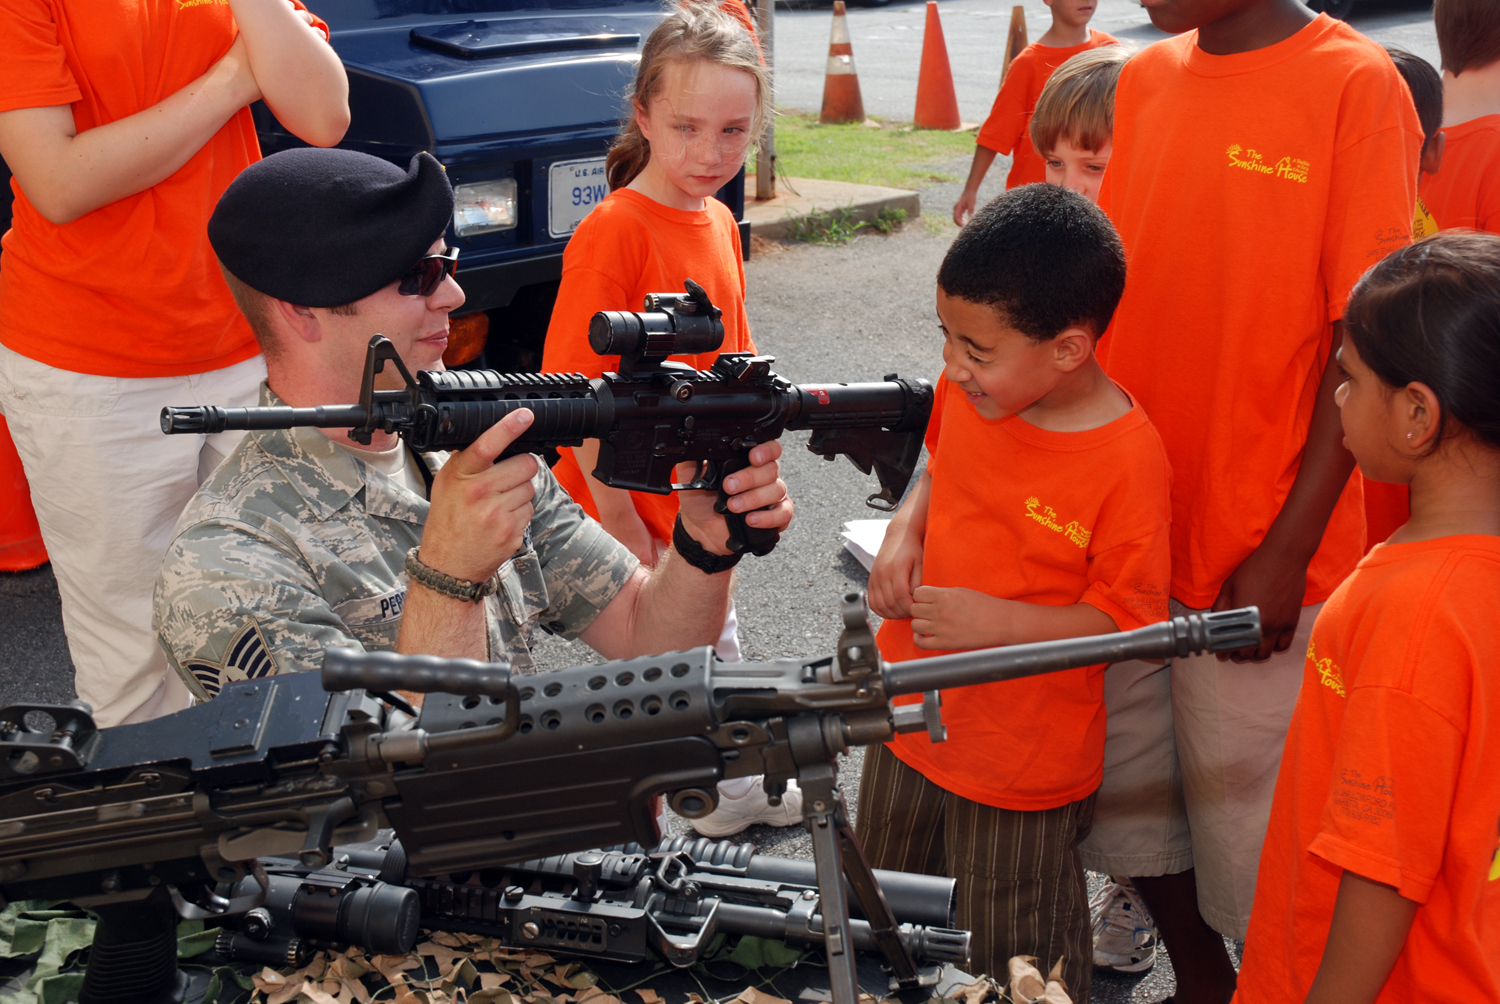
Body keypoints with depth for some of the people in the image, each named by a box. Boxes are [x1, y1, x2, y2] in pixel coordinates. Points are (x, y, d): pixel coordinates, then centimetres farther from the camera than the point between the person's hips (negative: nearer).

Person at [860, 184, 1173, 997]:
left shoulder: (1128, 459, -25)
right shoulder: (967, 390, -7)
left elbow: (1126, 619, -17)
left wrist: (996, 622, -27)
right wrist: (905, 528, -5)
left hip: (1022, 770, -6)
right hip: (912, 718, 6)